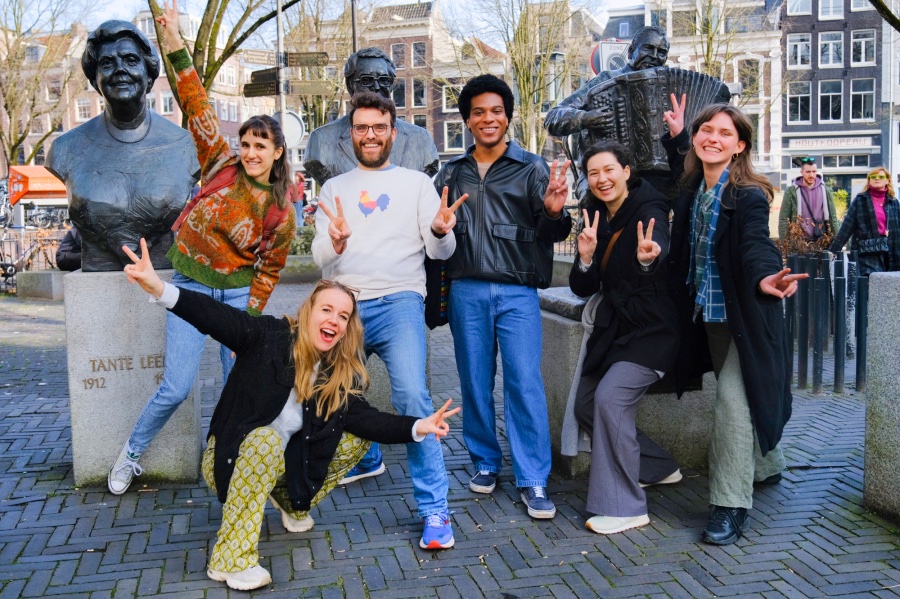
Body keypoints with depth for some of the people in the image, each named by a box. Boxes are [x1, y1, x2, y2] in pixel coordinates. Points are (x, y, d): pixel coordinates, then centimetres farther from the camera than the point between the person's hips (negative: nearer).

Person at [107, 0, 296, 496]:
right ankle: (132, 453, 25)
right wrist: (175, 44, -18)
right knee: (177, 387, -1)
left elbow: (269, 270, 0)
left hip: (237, 292, 1)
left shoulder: (281, 211, -5)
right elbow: (197, 105, -11)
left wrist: (249, 321, -4)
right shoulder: (221, 165, -5)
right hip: (191, 285, -1)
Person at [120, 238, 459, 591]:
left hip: (281, 465, 5)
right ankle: (231, 558, -31)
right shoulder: (270, 337, -19)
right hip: (232, 457, -5)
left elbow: (365, 419, -17)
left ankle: (292, 503, 14)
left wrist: (418, 427, -34)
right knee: (265, 438, -37)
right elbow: (217, 318, -33)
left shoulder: (340, 374, -6)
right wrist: (161, 289, -50)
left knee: (358, 438, -6)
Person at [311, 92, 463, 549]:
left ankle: (434, 510, -15)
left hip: (398, 302, -3)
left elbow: (441, 253, 3)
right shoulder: (334, 188, 16)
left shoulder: (416, 182, 12)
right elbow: (320, 258, 5)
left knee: (412, 398, -22)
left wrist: (440, 232, -21)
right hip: (343, 306, 3)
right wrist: (335, 243, -20)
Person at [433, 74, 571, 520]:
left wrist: (554, 212, -24)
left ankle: (533, 481, 3)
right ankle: (485, 462, 26)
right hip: (466, 291, 3)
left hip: (517, 291, -2)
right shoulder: (451, 174, 12)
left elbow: (552, 233, -2)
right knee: (475, 381, 9)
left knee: (525, 382, -5)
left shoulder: (531, 168, 5)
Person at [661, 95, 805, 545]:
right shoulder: (691, 188, 1)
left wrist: (765, 279, -54)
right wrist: (675, 135, 15)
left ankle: (731, 507, -4)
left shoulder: (749, 195, -18)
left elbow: (756, 244, -34)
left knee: (733, 399, -13)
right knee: (740, 395, 21)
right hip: (706, 313, 7)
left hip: (742, 315, -7)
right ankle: (766, 466, 44)